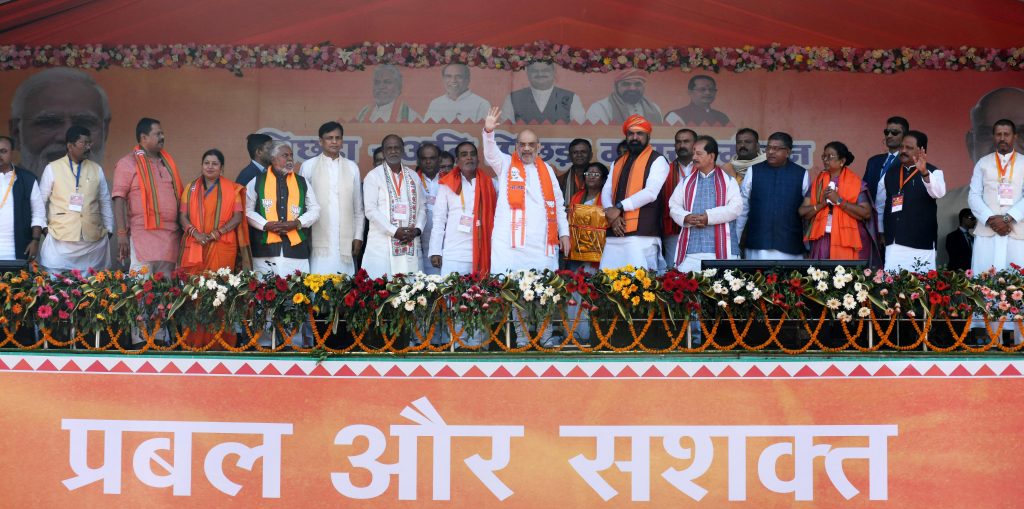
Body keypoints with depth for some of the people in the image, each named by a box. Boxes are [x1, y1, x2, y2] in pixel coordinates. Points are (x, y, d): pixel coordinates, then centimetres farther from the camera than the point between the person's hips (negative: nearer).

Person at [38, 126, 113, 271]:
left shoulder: (97, 170, 10)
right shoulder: (52, 169, 2)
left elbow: (105, 202, 14)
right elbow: (41, 201, 8)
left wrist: (108, 229, 12)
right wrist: (43, 226, 4)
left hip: (94, 239, 2)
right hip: (60, 238, -2)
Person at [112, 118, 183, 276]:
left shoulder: (167, 162, 18)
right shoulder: (127, 163, 0)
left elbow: (178, 195, 23)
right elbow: (119, 200, -7)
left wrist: (183, 228, 17)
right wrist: (122, 233, -15)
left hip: (170, 236, 6)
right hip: (143, 234, -6)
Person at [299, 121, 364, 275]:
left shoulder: (352, 167, 11)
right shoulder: (308, 166, 5)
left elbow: (358, 207, 14)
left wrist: (358, 236, 8)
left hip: (345, 242, 2)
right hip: (319, 242, -2)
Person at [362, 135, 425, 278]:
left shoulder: (414, 177, 17)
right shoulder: (373, 176, 3)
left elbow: (421, 209, 15)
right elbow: (370, 210, -5)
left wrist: (417, 230, -4)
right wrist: (394, 231, -13)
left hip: (411, 246, 4)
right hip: (382, 247, -4)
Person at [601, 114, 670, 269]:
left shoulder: (657, 160, 2)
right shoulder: (618, 163, 23)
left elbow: (651, 192, -12)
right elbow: (606, 192, 14)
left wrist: (619, 207, -11)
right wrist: (612, 214, -7)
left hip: (641, 235, -6)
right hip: (615, 236, 6)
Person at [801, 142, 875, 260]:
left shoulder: (855, 183, -1)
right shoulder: (818, 182, 10)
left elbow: (866, 214, -10)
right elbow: (803, 212, 6)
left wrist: (839, 201, -14)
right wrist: (821, 204, -11)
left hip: (848, 243, -3)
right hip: (822, 242, 3)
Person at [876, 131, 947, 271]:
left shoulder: (933, 173, 0)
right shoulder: (890, 174, 15)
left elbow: (939, 192, -22)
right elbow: (879, 206, 24)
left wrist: (924, 172, -38)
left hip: (921, 245, -4)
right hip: (893, 244, 4)